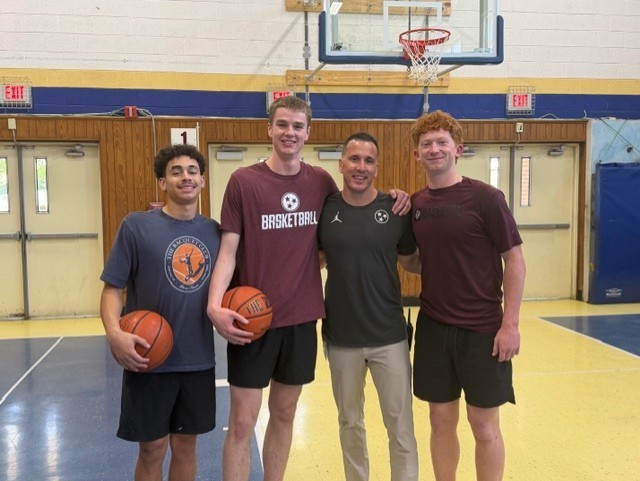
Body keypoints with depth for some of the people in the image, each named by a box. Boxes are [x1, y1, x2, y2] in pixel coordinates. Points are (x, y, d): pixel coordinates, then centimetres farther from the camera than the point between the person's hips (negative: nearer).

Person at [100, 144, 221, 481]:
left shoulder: (214, 231, 4)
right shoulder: (136, 226, -7)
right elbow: (113, 287, -7)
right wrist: (114, 332, -23)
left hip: (198, 360, 3)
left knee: (185, 444, 16)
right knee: (152, 447, 9)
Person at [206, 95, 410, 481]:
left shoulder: (321, 182, 3)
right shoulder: (244, 181, -6)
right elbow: (228, 250, -7)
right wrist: (215, 305, -21)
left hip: (302, 318, 3)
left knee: (284, 414, 16)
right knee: (243, 421, 2)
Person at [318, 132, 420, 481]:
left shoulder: (396, 210, -4)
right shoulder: (325, 208, -3)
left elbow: (411, 260, 7)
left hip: (389, 335, -1)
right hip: (341, 336, 1)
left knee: (400, 424, 7)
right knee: (350, 422, 17)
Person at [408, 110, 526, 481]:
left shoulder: (485, 197, -9)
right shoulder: (416, 203, 4)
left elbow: (515, 259, -9)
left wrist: (510, 324, -13)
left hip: (482, 329, -4)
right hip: (433, 328, 4)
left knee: (484, 426, 8)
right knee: (442, 420, 13)